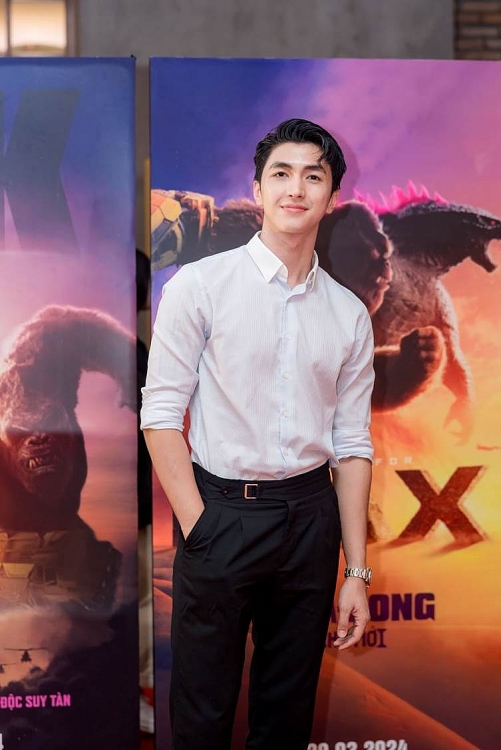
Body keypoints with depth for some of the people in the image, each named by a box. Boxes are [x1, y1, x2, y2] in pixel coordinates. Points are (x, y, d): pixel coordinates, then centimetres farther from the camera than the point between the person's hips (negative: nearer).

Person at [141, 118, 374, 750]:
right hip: (220, 509, -3)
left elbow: (352, 444, 7)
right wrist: (200, 528, -12)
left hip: (311, 515, 4)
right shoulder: (200, 286, -5)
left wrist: (357, 572, 5)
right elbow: (161, 414, -7)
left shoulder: (350, 314, 6)